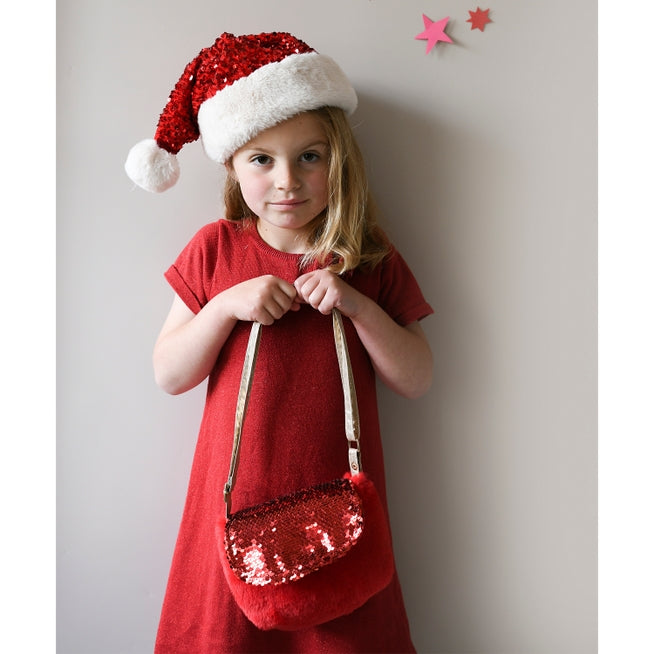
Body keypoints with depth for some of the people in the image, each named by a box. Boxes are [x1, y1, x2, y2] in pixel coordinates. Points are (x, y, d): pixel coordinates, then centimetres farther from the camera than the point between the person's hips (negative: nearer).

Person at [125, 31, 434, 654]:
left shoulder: (369, 258, -3)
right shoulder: (215, 249, -3)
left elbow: (416, 381, -2)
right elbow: (169, 376, -2)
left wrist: (358, 306, -17)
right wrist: (228, 305, -18)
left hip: (335, 503, 0)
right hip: (236, 502, 0)